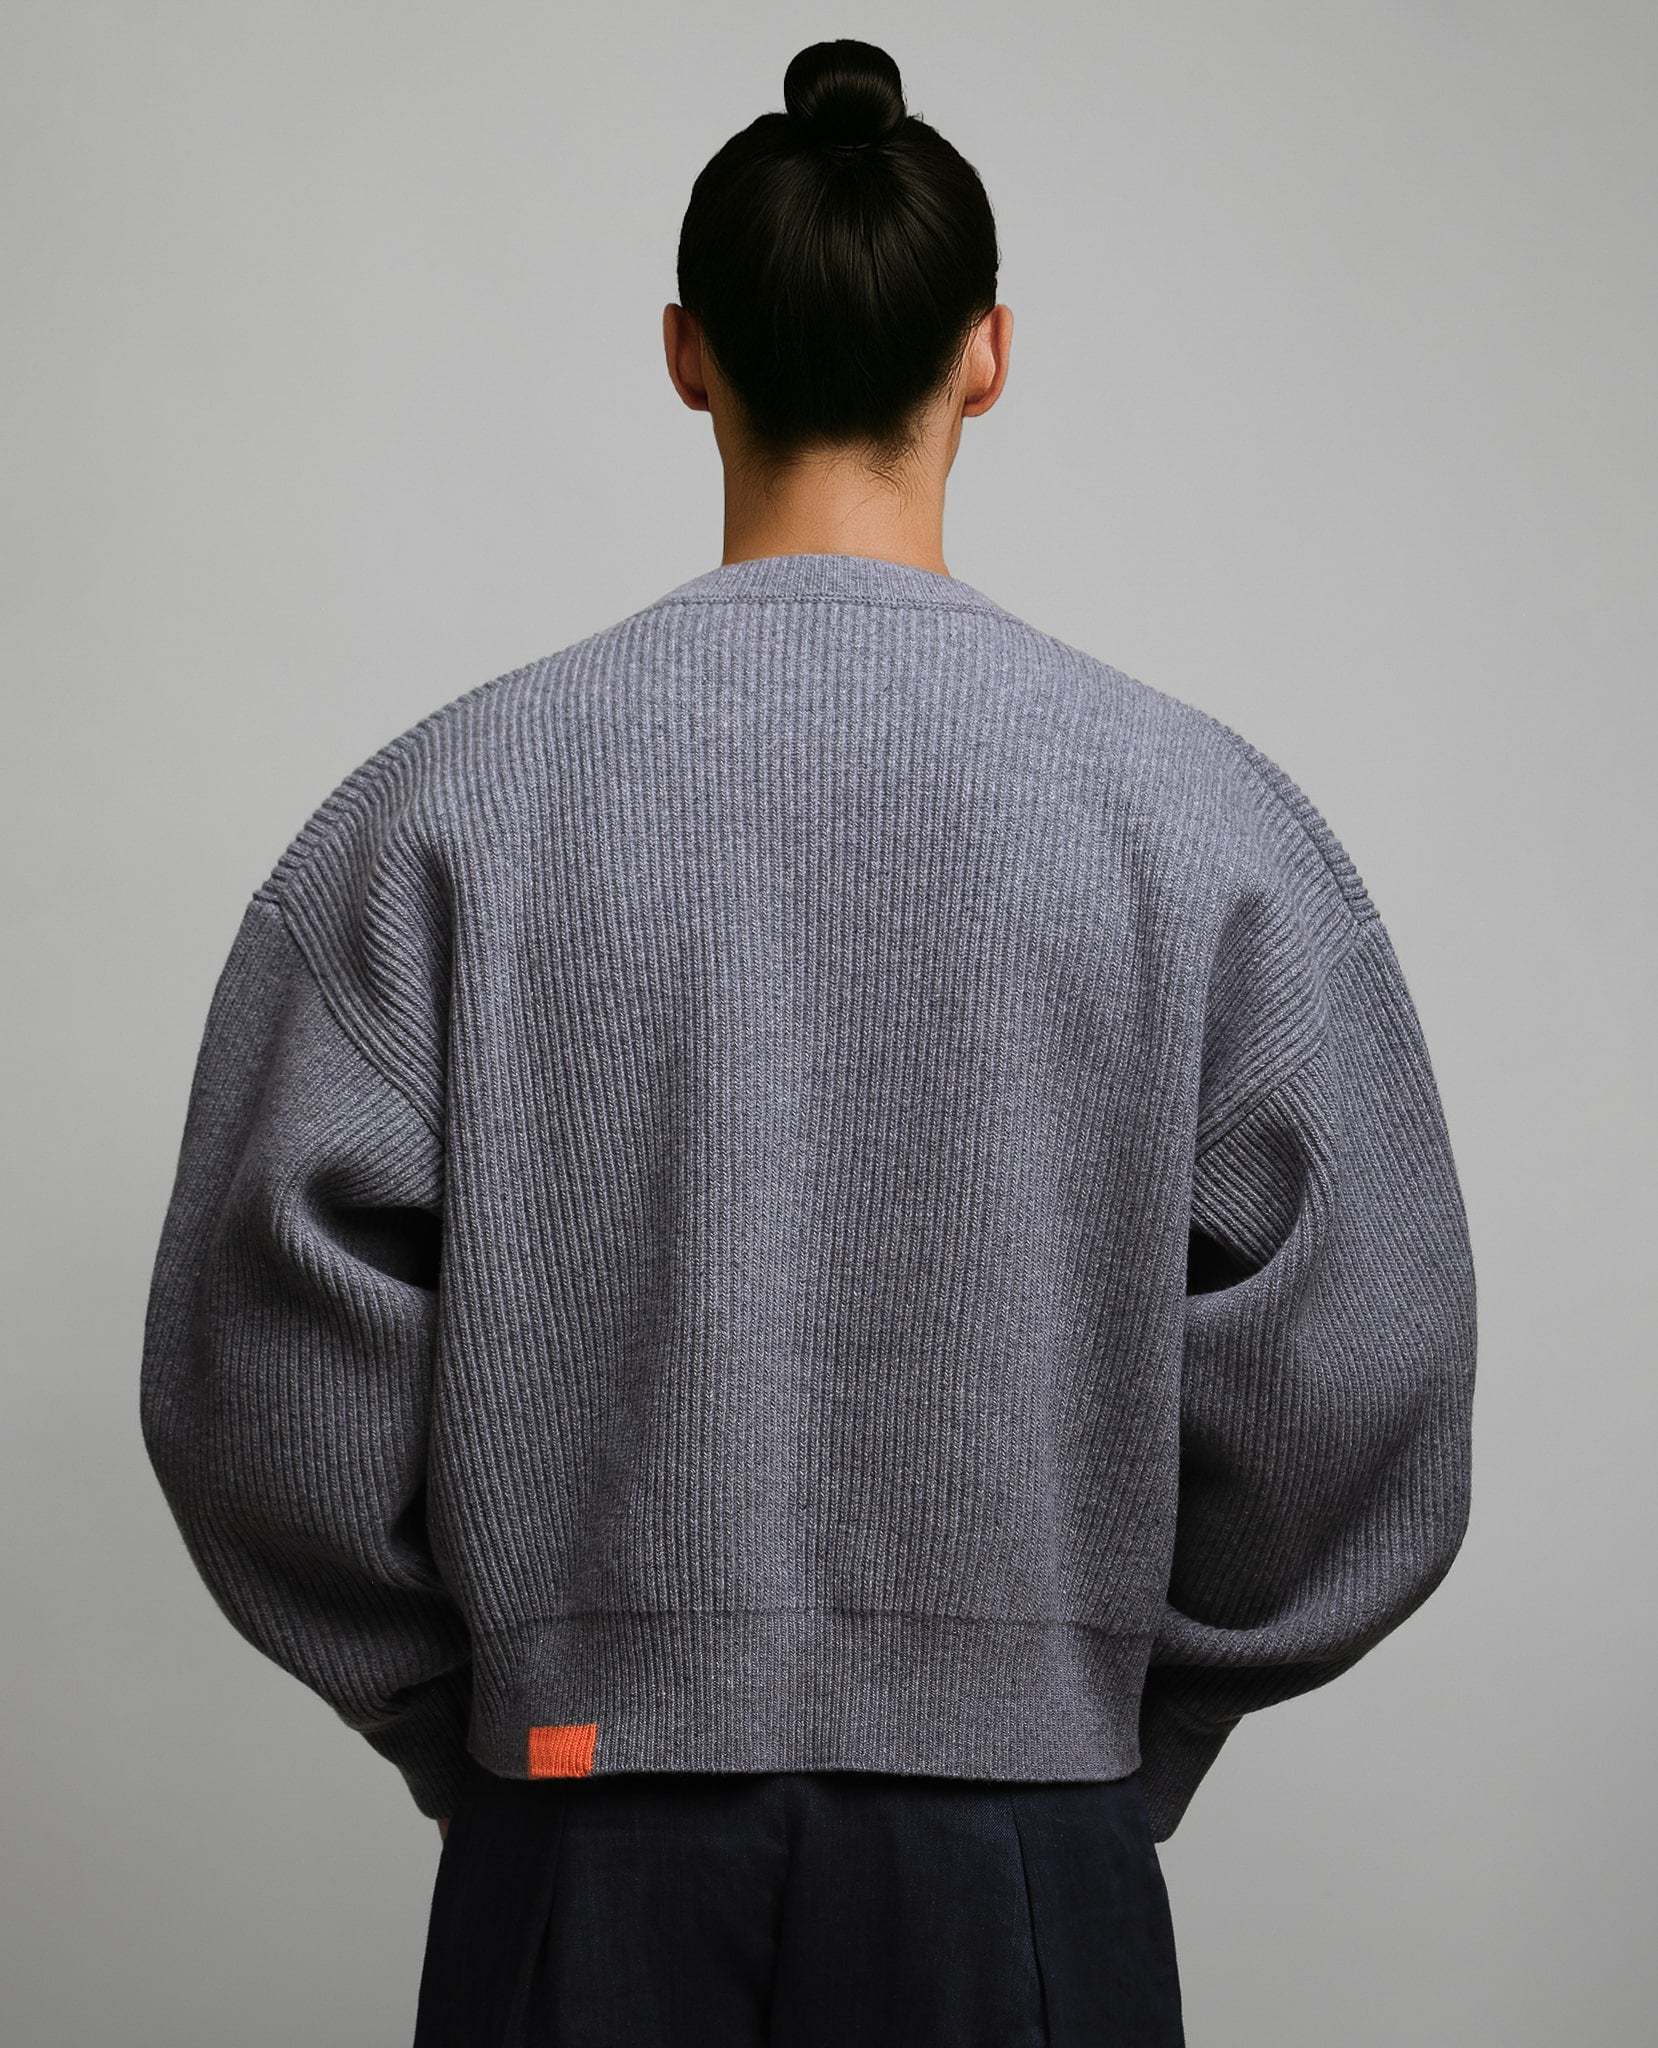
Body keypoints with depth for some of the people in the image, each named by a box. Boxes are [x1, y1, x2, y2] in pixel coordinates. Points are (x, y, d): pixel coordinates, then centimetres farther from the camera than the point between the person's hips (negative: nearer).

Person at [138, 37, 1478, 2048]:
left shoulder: (442, 809, -6)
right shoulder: (1205, 817, -6)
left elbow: (260, 1376, -5)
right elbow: (1354, 1405, -5)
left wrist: (484, 1730, 8)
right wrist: (1103, 1730, 9)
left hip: (583, 1863, 0)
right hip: (1016, 1869, 0)